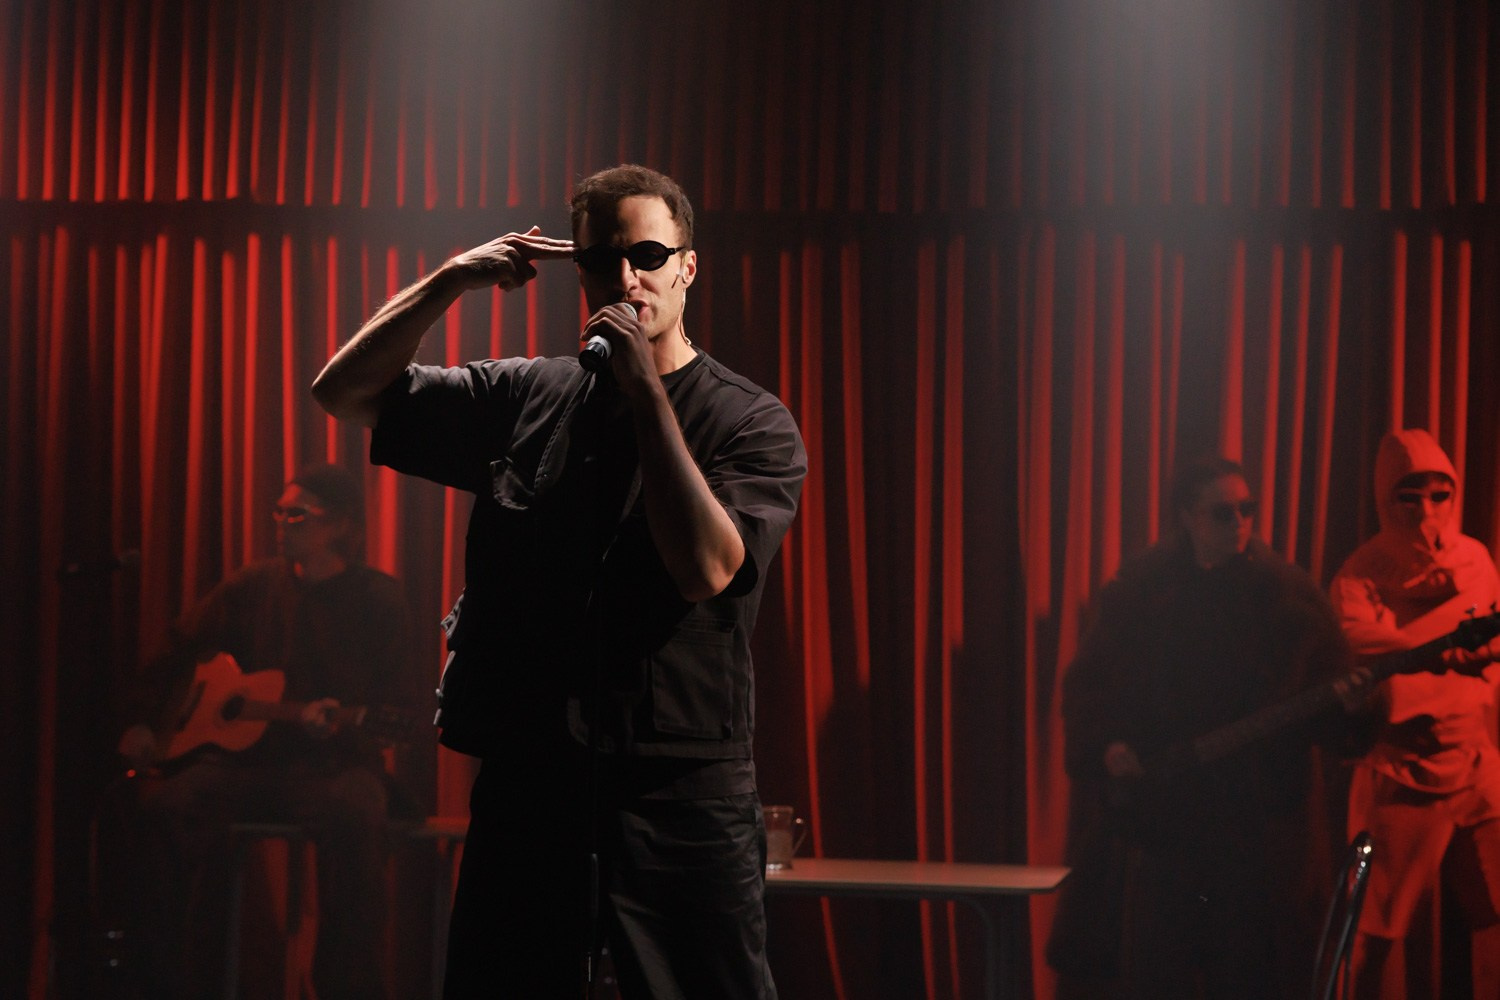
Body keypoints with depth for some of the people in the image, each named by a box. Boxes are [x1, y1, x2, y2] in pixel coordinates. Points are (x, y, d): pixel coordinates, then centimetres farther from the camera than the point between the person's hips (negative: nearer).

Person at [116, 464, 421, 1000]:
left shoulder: (378, 599, 2)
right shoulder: (252, 587, 11)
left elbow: (400, 711, -1)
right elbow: (181, 650, 21)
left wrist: (340, 722, -21)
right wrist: (145, 723, 8)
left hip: (335, 764, -3)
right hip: (246, 757, 3)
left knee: (354, 816, -39)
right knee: (162, 806, -27)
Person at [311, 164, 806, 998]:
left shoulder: (751, 423, 0)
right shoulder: (526, 398, 11)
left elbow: (705, 569, -16)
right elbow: (347, 391, 12)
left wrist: (645, 392, -15)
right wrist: (451, 282, -1)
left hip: (681, 799, -3)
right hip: (527, 782, 3)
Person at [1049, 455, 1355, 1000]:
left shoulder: (1290, 595, 3)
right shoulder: (1137, 591, 5)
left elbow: (1333, 685, 1)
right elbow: (1085, 684, 8)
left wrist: (1343, 700, -21)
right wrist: (1105, 745, -8)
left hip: (1254, 817, 0)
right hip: (1150, 812, 1)